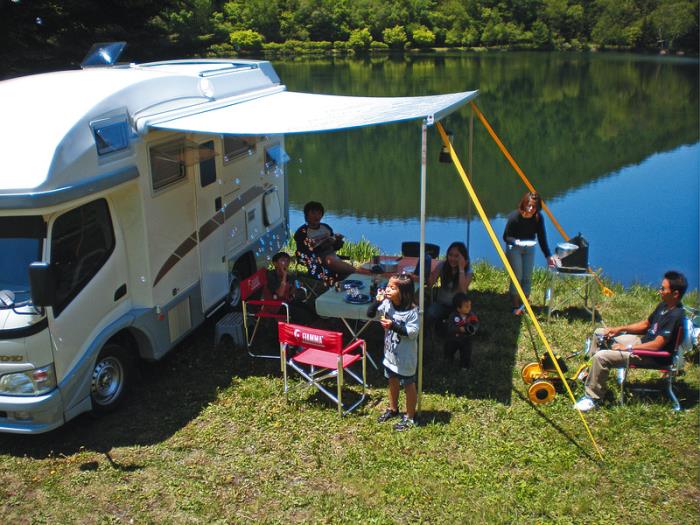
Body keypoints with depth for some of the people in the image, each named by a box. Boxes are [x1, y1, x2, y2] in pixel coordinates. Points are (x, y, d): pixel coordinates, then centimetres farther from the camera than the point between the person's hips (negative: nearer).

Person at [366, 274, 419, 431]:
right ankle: (393, 409, 44)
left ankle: (410, 417, 25)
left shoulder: (411, 311, -24)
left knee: (408, 385, 10)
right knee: (392, 381, 24)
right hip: (390, 352, 6)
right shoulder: (387, 304, -7)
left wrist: (394, 326, -32)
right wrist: (377, 301, -21)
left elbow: (413, 332, -25)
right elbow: (370, 314, -4)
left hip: (405, 356, -6)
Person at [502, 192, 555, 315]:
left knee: (527, 277, 0)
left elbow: (542, 238, -12)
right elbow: (506, 237, -18)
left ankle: (523, 306, 12)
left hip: (529, 248, 3)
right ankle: (516, 307, 2)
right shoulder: (514, 216, -24)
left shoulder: (538, 218, -15)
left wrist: (548, 256, -19)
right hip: (514, 248, -3)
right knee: (517, 276, -9)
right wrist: (516, 241, -38)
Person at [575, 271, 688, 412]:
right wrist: (620, 329, 6)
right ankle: (592, 372, 24)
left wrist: (628, 348, -20)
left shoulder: (675, 316, -25)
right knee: (600, 333, 14)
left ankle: (592, 398, -14)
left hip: (653, 355, -10)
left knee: (601, 357, -26)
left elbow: (657, 345, -28)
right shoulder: (664, 305, 4)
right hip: (643, 341, 10)